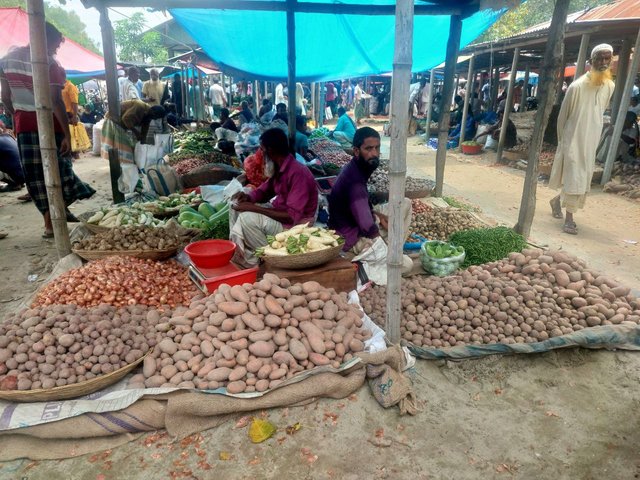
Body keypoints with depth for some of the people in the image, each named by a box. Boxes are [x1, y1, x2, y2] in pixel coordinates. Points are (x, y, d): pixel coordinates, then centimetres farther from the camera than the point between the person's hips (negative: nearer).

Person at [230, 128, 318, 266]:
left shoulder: (298, 173, -27)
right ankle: (237, 248, 4)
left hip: (294, 225, -9)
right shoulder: (278, 168, 1)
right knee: (237, 205, 8)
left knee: (247, 219, -28)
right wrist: (248, 197, -7)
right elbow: (264, 190, 17)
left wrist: (254, 208, -28)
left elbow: (292, 216, -31)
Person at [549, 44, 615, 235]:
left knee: (584, 179, 12)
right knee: (573, 178, -7)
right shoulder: (577, 86, -13)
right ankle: (569, 218, 1)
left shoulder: (610, 86, 4)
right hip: (573, 140, -6)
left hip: (591, 141, 6)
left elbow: (600, 113, 16)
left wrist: (591, 136, 16)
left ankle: (557, 200, 34)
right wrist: (562, 139, 0)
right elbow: (562, 115, -6)